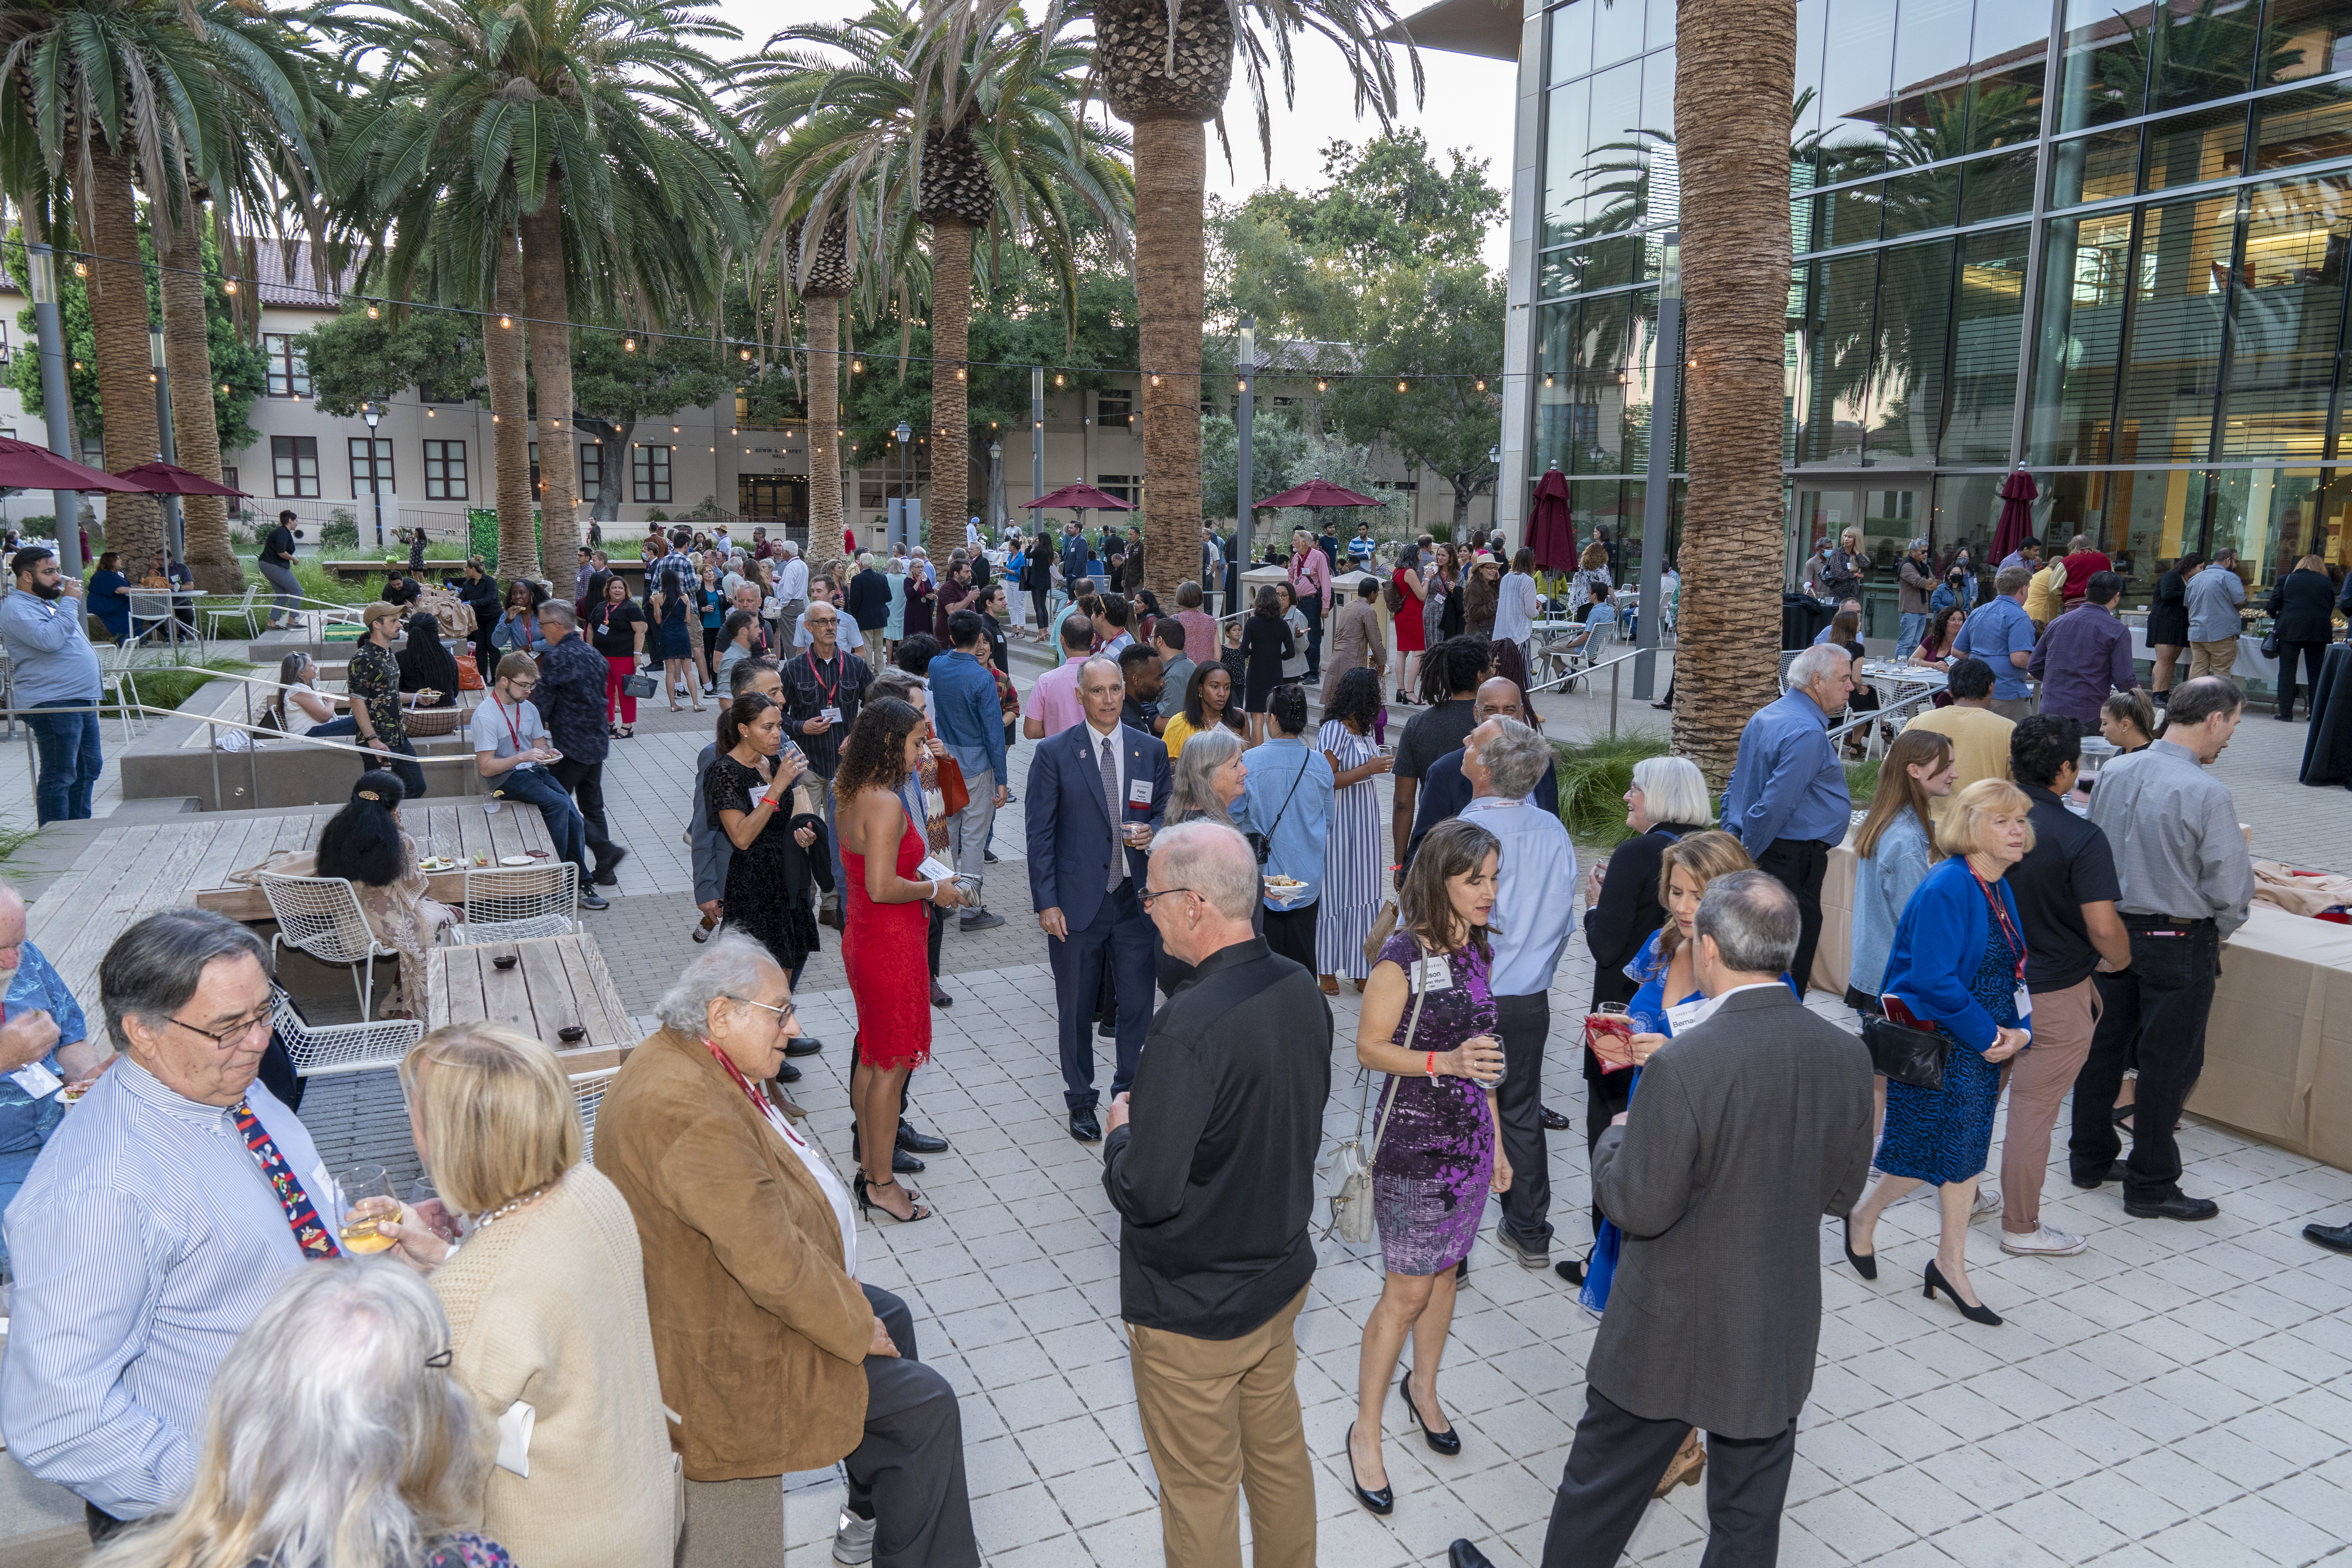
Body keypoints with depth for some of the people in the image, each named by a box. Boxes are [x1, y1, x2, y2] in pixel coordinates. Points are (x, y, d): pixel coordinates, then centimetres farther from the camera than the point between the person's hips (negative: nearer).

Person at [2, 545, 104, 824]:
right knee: (59, 777, -6)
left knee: (90, 767, 16)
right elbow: (50, 640, -28)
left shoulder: (48, 603, 20)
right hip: (52, 703, -10)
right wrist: (69, 601, -20)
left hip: (81, 699, 10)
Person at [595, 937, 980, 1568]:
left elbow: (759, 1205, 12)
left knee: (890, 1315, 24)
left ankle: (873, 1517, 38)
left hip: (717, 1298, 11)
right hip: (723, 1362, -11)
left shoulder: (678, 1060, 2)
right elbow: (774, 1266, -31)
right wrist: (856, 1328, -15)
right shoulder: (691, 1111, -32)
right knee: (926, 1406, -5)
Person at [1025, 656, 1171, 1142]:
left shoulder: (1152, 750, 5)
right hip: (1077, 902, -2)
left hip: (1136, 900, 2)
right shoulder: (1054, 754, -3)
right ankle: (1081, 1100, 27)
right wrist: (1046, 902, -9)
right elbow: (1040, 834, -4)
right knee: (1076, 1009, 10)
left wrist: (1153, 833, -11)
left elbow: (1165, 811, 14)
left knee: (1138, 1006, 6)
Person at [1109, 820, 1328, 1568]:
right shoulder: (1303, 992, -7)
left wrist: (1121, 1132, -9)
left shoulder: (1190, 1029, -31)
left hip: (1193, 1310, -7)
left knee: (1202, 1490, 14)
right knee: (1279, 1451, 26)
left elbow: (1146, 1193, -29)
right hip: (1283, 1274, 8)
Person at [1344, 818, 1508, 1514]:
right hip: (1413, 1138, -7)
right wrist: (1443, 1062, -28)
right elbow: (1369, 1048, -14)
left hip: (1470, 1136, 7)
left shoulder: (1478, 949, 3)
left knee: (1445, 1269, 19)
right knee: (1408, 1289, 0)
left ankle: (1423, 1389, 41)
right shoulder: (1403, 957, -20)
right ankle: (1366, 1432, 16)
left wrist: (1496, 1139, 15)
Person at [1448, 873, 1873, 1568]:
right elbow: (1842, 1191, 4)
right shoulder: (1849, 1057, -9)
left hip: (1673, 1331, -5)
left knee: (1601, 1487, 18)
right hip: (1782, 1334, 5)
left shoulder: (1684, 1065, -28)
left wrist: (1617, 1138, -2)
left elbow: (1638, 1207, -20)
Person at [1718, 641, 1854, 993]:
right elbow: (1777, 804, -22)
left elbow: (1736, 785, 18)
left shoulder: (1765, 717, 13)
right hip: (1794, 858, -10)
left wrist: (1733, 839, 17)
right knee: (1791, 967, -4)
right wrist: (1748, 855, -14)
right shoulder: (1808, 733, -18)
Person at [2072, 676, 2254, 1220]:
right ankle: (2151, 1186, 17)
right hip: (2180, 941, -6)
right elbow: (2231, 888, -16)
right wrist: (2219, 931, 4)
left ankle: (2090, 1158, 31)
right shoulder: (2208, 794, -20)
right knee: (2168, 1064, 6)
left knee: (2103, 1046, 17)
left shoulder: (2114, 772, -2)